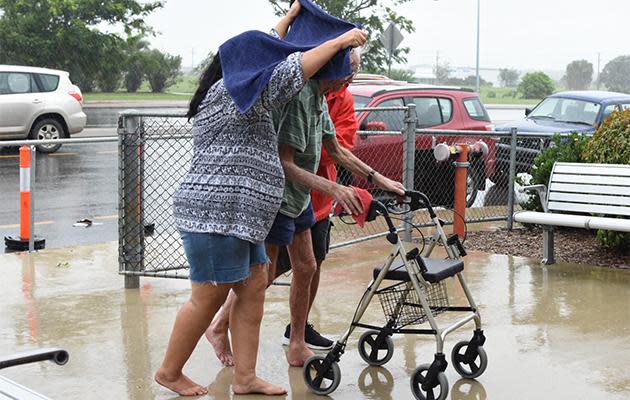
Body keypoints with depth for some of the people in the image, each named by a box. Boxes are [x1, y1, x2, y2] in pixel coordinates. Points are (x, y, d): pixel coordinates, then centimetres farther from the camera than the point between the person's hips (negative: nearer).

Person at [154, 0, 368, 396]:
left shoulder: (233, 93, 19)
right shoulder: (231, 92, -11)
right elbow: (287, 73, -18)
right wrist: (339, 40, -12)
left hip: (239, 218, 11)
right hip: (215, 213, -11)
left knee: (254, 289, 7)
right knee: (209, 297, -3)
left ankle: (245, 378, 9)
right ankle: (169, 372, 11)